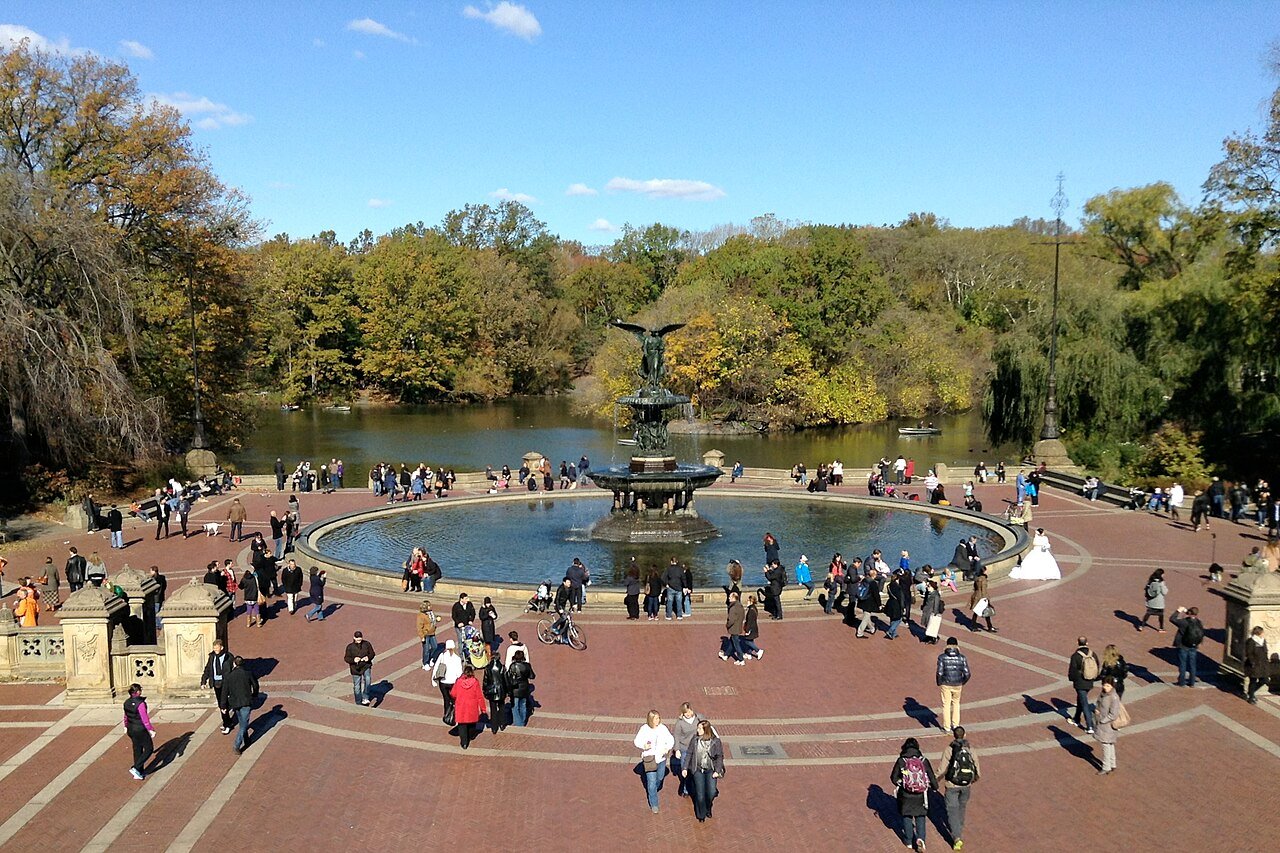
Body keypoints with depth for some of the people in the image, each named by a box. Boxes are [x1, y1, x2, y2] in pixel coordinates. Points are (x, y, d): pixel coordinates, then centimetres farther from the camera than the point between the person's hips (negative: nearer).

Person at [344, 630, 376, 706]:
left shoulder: (367, 644, -4)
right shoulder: (350, 647, -7)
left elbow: (372, 653, 4)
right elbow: (346, 658, -5)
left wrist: (369, 657, -18)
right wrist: (353, 660, -24)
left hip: (366, 666, 0)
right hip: (355, 668, 0)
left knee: (368, 679, -26)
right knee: (357, 686, 9)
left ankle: (365, 698, -23)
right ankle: (358, 703, 26)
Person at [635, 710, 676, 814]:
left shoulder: (663, 728, -8)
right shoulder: (644, 729, -13)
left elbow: (671, 740, -1)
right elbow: (637, 741, -4)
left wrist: (667, 748, -19)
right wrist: (644, 746, -24)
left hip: (661, 757, 3)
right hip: (649, 758, -3)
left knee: (659, 778, 20)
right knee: (652, 781, -4)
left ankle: (652, 791, 52)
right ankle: (654, 804, 9)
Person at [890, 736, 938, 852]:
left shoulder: (901, 761, -10)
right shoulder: (924, 761, -8)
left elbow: (893, 778, -3)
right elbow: (932, 778, -2)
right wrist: (935, 787, 19)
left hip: (905, 795, -1)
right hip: (921, 795, 1)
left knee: (906, 817, 18)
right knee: (920, 817, 19)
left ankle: (909, 841, 28)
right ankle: (920, 838, 1)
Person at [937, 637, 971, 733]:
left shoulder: (942, 657, -13)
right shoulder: (962, 658, -8)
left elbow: (939, 673, -16)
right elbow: (967, 674, -8)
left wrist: (939, 683, 2)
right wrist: (963, 682, 11)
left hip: (946, 685, -2)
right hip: (958, 685, 2)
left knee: (946, 705, 14)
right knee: (956, 703, 24)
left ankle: (947, 727, 22)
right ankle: (955, 725, 26)